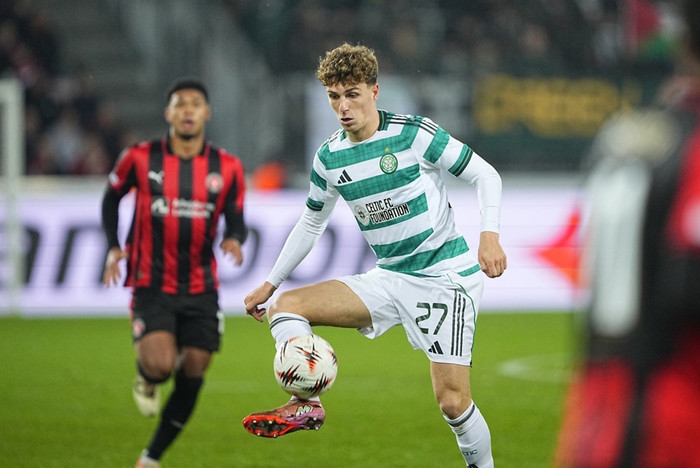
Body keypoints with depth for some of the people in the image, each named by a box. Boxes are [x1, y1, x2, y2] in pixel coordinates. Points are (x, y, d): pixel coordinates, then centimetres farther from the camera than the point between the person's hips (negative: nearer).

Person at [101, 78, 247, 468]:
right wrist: (113, 248, 1)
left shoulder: (227, 168, -1)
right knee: (159, 365, -23)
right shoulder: (140, 159, -4)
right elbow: (112, 197, 12)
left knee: (192, 374, 2)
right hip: (152, 285, -3)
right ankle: (146, 380, 16)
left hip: (201, 289, 3)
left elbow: (236, 220, 6)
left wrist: (234, 240, -18)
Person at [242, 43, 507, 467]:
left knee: (452, 399, -13)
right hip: (388, 279, 6)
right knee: (285, 307, -11)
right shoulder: (329, 158, 4)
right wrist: (270, 284, 21)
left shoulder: (414, 134, -12)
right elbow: (311, 224, 20)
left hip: (445, 277, -6)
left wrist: (490, 236, -21)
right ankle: (305, 404, -24)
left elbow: (485, 175, -6)